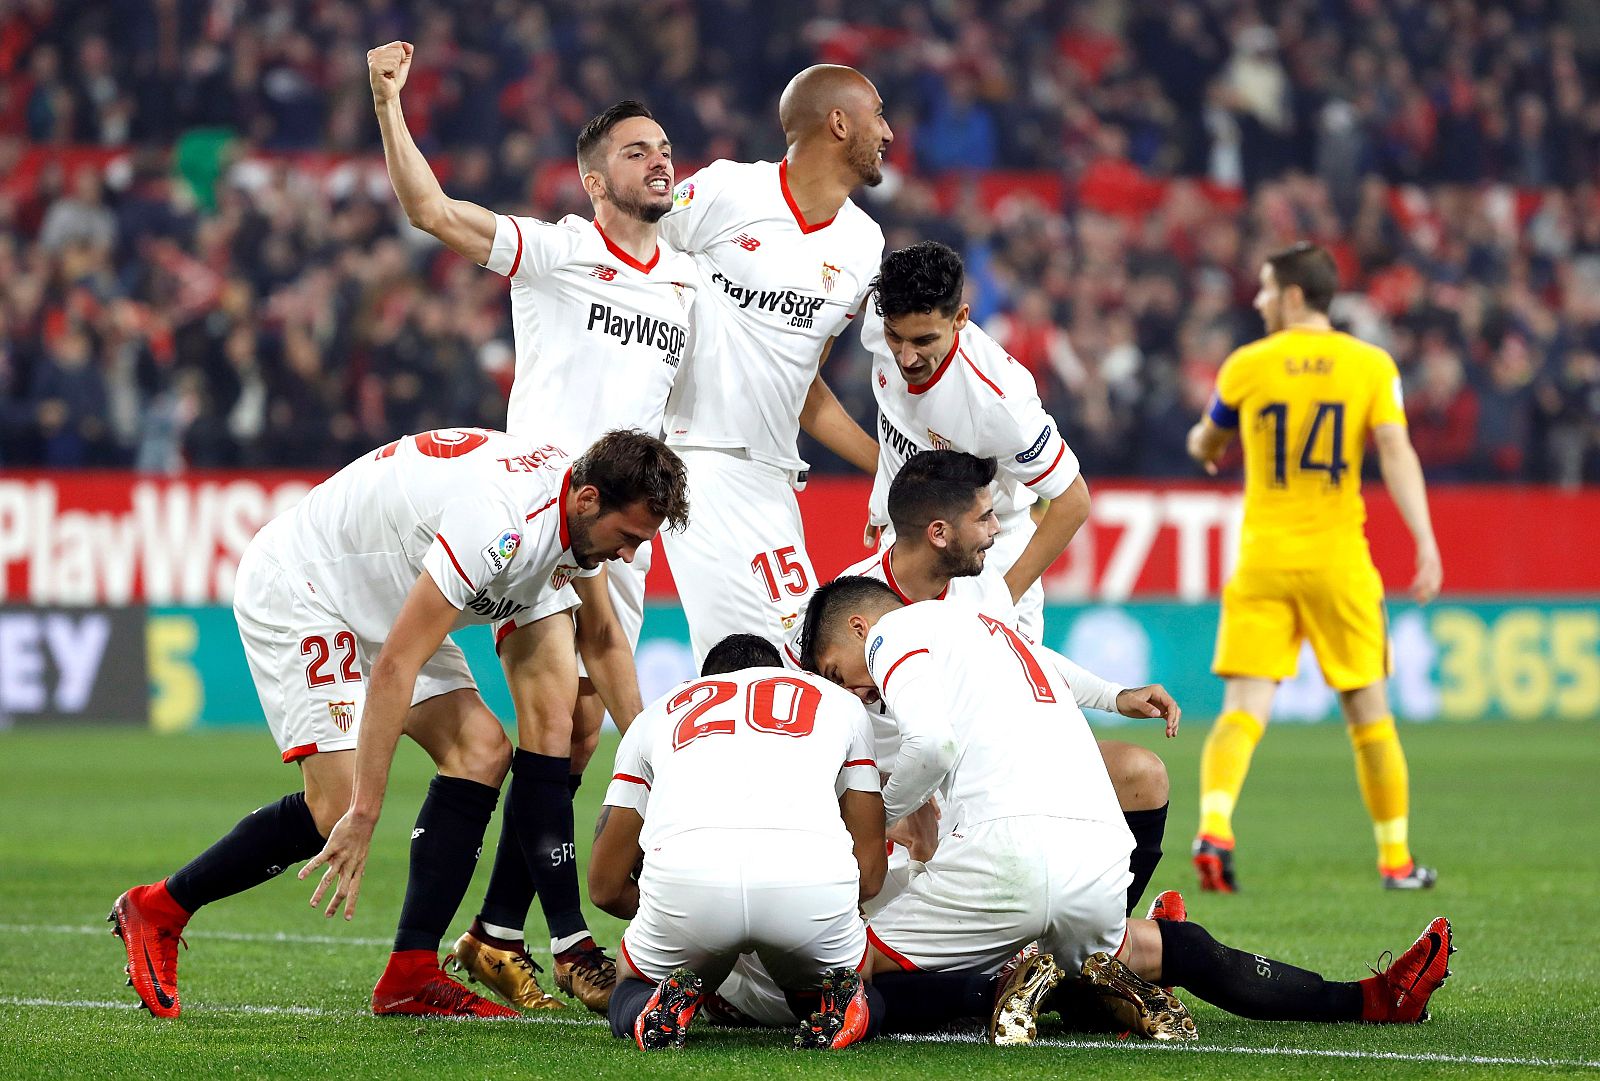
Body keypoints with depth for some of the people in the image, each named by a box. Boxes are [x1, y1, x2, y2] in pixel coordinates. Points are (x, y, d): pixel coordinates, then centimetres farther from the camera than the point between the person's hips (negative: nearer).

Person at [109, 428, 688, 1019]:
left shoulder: (582, 509, -7)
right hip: (296, 591, -9)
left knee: (481, 750, -8)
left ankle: (411, 976, -8)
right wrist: (364, 815, -34)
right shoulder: (498, 523, -36)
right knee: (339, 806, -19)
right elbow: (394, 669, -35)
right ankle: (157, 908, 0)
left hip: (383, 602, 9)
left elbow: (604, 640, 12)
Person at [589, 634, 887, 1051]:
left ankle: (673, 999, -1)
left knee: (632, 996, 32)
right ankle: (834, 996, -1)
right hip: (813, 872, 0)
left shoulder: (657, 714, 34)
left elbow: (607, 886, 33)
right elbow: (869, 876, 31)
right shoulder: (840, 704, 34)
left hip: (684, 874, 0)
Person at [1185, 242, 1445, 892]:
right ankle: (1396, 860, 18)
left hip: (1263, 556, 0)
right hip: (1338, 558, 0)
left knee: (1243, 710, -5)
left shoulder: (1246, 367, 2)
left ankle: (1214, 829, -29)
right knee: (1368, 712, 12)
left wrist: (1203, 444, 44)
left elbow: (1206, 444, 19)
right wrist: (1426, 544, -14)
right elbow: (1396, 453, -10)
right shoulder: (1371, 365, 1)